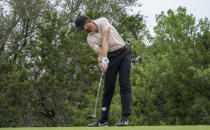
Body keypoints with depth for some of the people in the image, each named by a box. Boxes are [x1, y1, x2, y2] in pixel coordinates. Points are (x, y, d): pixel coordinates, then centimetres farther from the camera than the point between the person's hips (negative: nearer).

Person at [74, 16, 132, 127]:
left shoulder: (102, 21, -8)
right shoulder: (90, 39, 1)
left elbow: (105, 40, -20)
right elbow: (99, 52, -12)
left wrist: (104, 57, -30)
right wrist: (100, 60, -35)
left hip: (123, 52, -3)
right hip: (111, 57, 4)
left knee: (124, 83, -13)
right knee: (108, 87, 1)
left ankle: (125, 117, -17)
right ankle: (103, 120, 5)